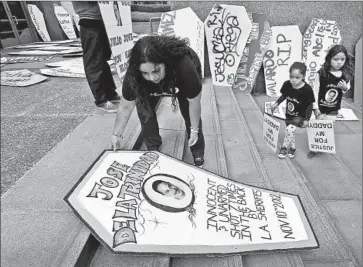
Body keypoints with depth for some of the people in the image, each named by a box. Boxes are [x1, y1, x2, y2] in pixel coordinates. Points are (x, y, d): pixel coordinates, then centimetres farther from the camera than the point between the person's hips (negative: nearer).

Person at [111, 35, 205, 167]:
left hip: (182, 80, -2)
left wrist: (194, 130, -17)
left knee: (189, 113, -13)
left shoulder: (184, 66, -45)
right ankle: (153, 148, 6)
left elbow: (194, 103, -29)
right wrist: (116, 134, -12)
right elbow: (124, 106, -21)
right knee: (144, 108, -15)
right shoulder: (133, 74, -36)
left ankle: (198, 151, 11)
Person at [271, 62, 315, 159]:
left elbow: (310, 105, -14)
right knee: (290, 131, 18)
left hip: (300, 116, -5)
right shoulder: (287, 85, -14)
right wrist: (276, 103, -2)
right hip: (289, 115, 5)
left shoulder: (307, 89, -24)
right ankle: (292, 148, 43)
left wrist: (307, 119, -12)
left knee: (290, 129, -23)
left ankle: (284, 147, 1)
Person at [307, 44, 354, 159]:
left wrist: (345, 87, -16)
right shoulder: (322, 73, -17)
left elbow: (347, 89, 9)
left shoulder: (346, 75, -8)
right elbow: (315, 90, -12)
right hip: (321, 108, -2)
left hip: (334, 110, 2)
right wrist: (316, 108, -13)